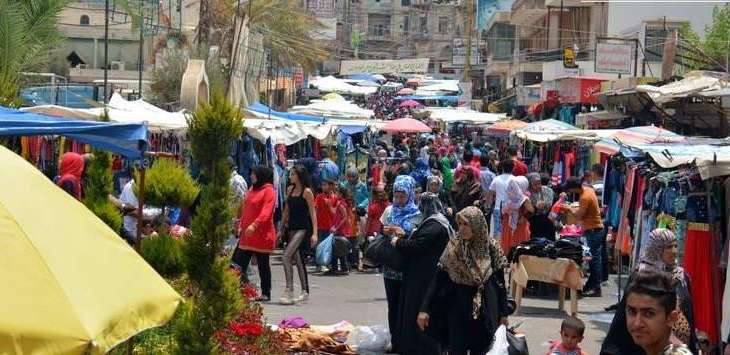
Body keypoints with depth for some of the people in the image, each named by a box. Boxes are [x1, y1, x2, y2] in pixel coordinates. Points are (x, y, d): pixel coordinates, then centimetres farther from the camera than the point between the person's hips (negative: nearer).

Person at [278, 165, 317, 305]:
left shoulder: (307, 192, -8)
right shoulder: (290, 189, 12)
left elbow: (312, 213, -9)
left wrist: (314, 233, -14)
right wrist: (281, 228, 17)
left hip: (303, 228, -8)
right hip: (292, 227, 8)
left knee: (286, 256, -18)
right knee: (297, 259, 10)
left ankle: (289, 292, -17)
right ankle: (305, 292, 17)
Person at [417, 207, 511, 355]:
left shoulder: (491, 247, -4)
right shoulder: (453, 246, -5)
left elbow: (500, 281, 4)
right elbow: (438, 279, -4)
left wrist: (504, 312, 5)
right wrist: (425, 309, -9)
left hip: (485, 310, 0)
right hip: (458, 309, 0)